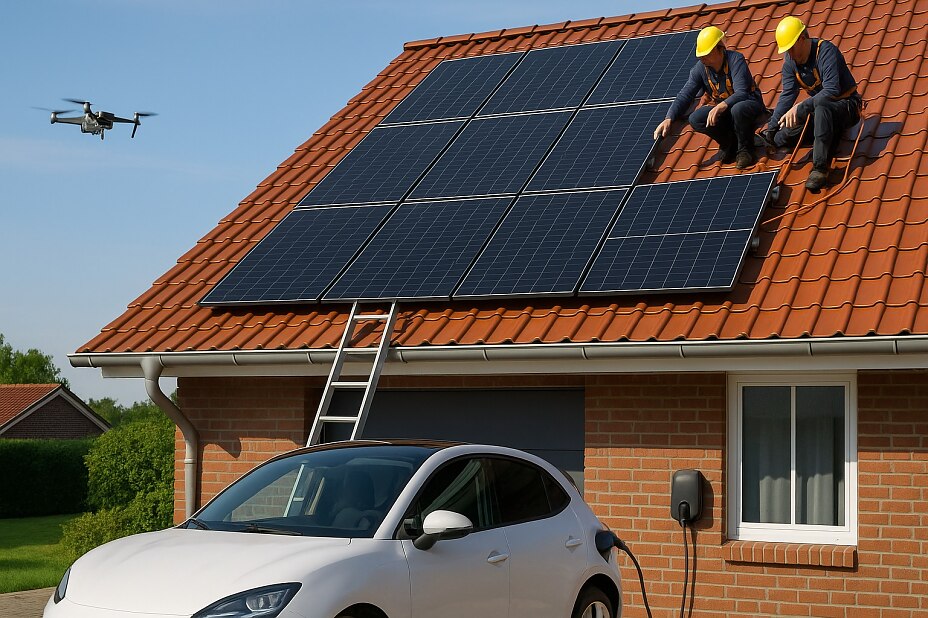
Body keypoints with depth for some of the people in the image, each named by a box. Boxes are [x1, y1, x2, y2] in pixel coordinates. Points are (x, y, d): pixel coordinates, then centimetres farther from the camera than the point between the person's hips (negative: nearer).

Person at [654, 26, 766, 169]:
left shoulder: (735, 60, -23)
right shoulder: (700, 68, -8)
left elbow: (741, 93, -33)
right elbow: (685, 95, -12)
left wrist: (721, 106, -51)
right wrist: (668, 119, -27)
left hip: (749, 103, -5)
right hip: (722, 110, 5)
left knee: (738, 109, -40)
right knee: (695, 119, -20)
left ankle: (745, 149, -13)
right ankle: (729, 142, 4)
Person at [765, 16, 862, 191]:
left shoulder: (826, 51, -24)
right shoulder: (790, 61, -3)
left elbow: (832, 90, -34)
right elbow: (787, 95, -4)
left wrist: (800, 108, -41)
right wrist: (770, 130, -12)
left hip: (846, 106, -7)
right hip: (819, 110, 7)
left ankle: (820, 168, -42)